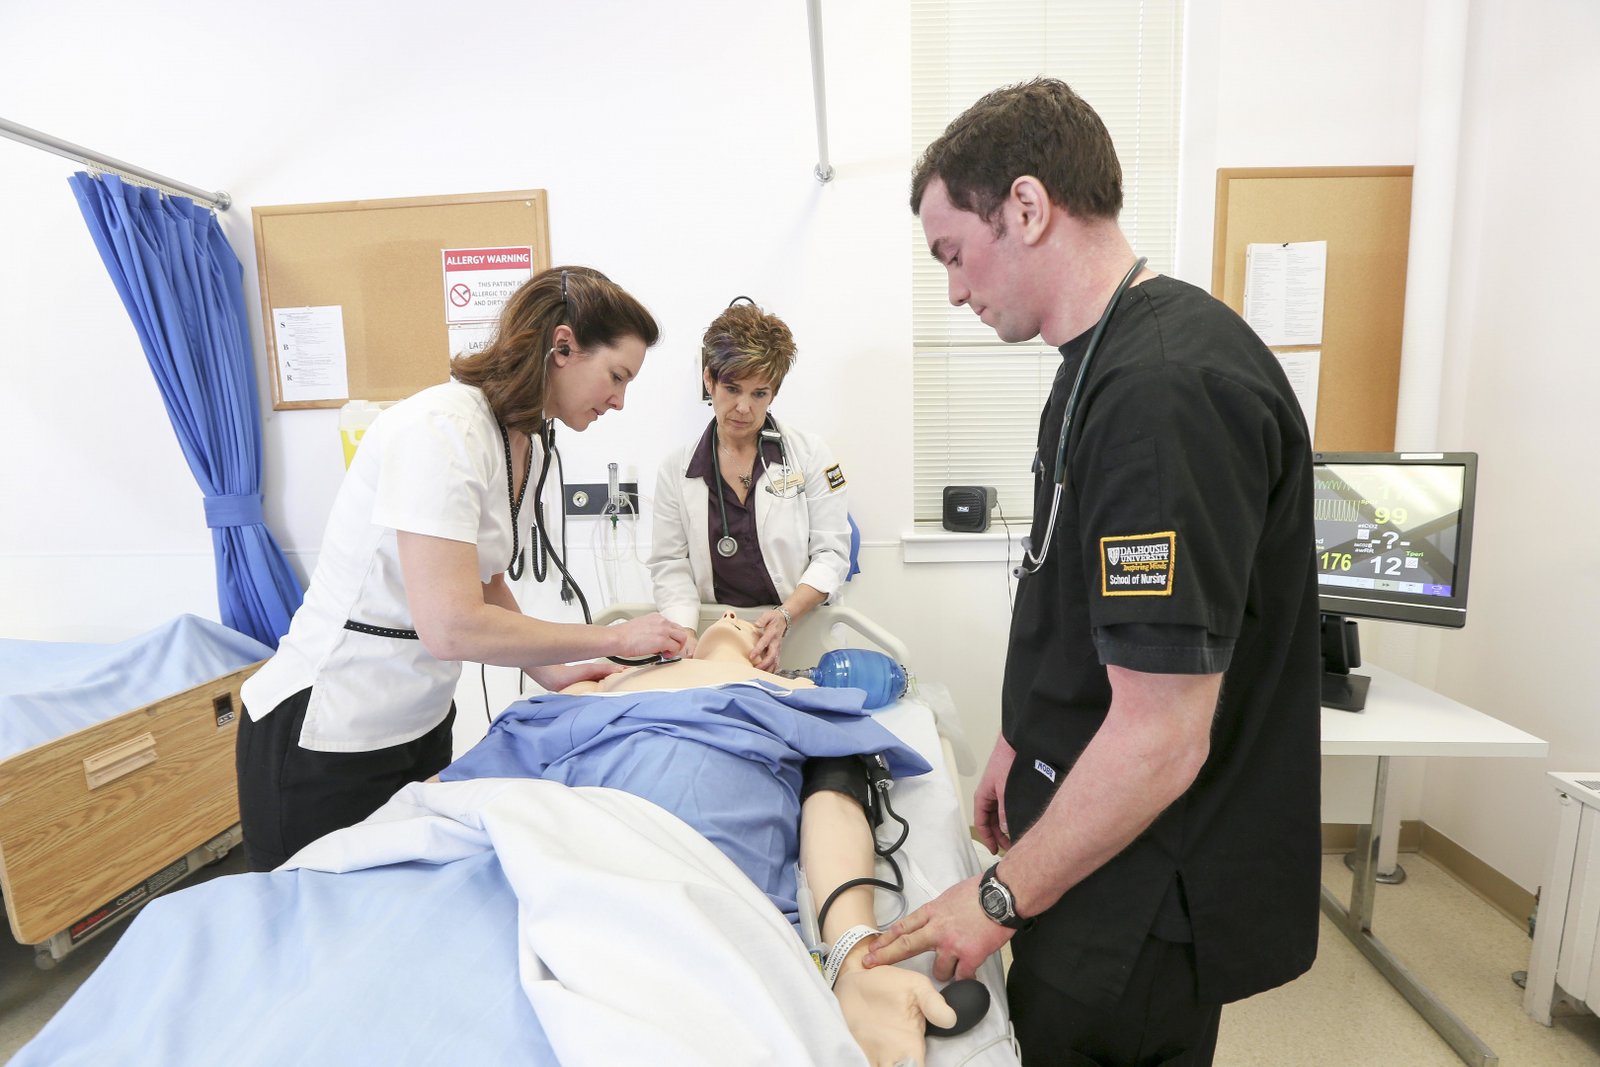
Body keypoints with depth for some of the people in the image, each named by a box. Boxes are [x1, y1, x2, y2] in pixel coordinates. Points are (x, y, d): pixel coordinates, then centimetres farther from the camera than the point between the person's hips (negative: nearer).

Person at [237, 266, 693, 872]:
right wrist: (614, 638, -20)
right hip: (326, 738, -8)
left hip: (420, 724, 8)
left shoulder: (523, 441, 2)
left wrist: (548, 672, -3)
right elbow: (451, 627, -30)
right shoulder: (442, 429, -24)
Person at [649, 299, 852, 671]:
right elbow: (669, 566, 4)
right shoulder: (676, 469, 7)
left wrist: (785, 616, -14)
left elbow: (832, 552, 0)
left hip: (800, 640, -1)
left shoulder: (810, 454, 3)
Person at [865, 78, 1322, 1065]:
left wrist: (1000, 898, -15)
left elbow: (1160, 741, -27)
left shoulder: (1168, 389, -28)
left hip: (1150, 903, -8)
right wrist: (1021, 747, 18)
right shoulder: (1106, 364, 5)